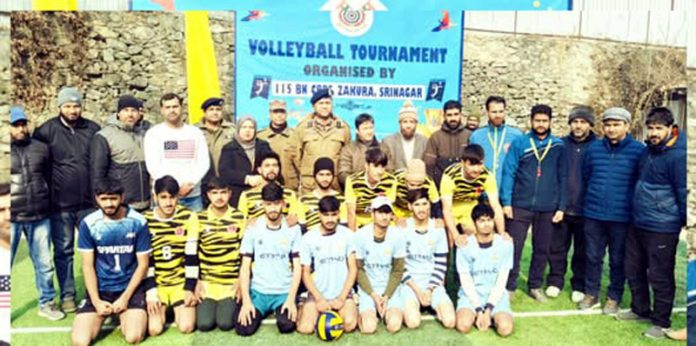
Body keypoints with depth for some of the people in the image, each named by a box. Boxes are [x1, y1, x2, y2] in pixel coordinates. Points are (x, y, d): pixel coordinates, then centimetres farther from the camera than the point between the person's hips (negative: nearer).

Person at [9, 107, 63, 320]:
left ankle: (46, 303, 25)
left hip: (40, 217, 2)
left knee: (44, 263, 11)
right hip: (10, 218, -2)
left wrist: (49, 205, 15)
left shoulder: (41, 148, 9)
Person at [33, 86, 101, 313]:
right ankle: (67, 296, 20)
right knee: (63, 251, 8)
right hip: (60, 204, -2)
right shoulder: (47, 130, -2)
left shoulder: (93, 129, 5)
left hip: (89, 202, 2)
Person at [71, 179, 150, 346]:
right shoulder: (88, 224, -5)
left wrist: (125, 297, -12)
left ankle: (126, 316, 15)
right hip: (100, 289, 2)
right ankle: (103, 317, 18)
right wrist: (96, 301, -11)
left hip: (130, 287, -1)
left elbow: (143, 264, -4)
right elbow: (88, 266, -2)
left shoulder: (138, 222, -9)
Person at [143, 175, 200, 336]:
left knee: (186, 327, -13)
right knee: (154, 329, -13)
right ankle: (165, 308, 20)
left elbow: (192, 256, -7)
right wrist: (150, 291, -10)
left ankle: (177, 309, 21)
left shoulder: (189, 217, -9)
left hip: (181, 281, -1)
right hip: (156, 283, 1)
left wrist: (190, 288, -10)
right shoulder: (146, 221, -6)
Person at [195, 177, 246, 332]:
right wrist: (197, 281, -1)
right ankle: (208, 305, 19)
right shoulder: (199, 219, 0)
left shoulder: (239, 218, -2)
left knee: (225, 323, -12)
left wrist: (241, 281, -4)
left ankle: (230, 305, 19)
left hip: (232, 282, -1)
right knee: (204, 324, -11)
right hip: (206, 281, 1)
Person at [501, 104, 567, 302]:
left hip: (548, 209, 2)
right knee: (514, 247, 1)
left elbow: (563, 178, 6)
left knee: (542, 249, 12)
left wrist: (561, 207, 0)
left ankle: (535, 286, 27)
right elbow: (509, 173, -4)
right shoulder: (519, 143, 0)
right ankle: (509, 286, 13)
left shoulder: (559, 146, 4)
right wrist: (506, 202, -11)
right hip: (520, 205, -2)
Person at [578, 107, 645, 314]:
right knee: (592, 257, 12)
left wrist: (634, 206, 2)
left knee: (618, 260, 10)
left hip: (622, 217, -2)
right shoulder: (594, 148, 3)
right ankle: (591, 294, 28)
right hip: (593, 214, 3)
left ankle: (614, 297, 26)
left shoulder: (639, 150, -6)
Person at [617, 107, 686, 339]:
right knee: (634, 270, 17)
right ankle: (640, 309, 35)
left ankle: (661, 322, 19)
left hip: (662, 228, -8)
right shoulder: (649, 150, 10)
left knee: (660, 276, 3)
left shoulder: (678, 155, -17)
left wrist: (685, 221, -10)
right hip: (637, 224, 8)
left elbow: (684, 193, -15)